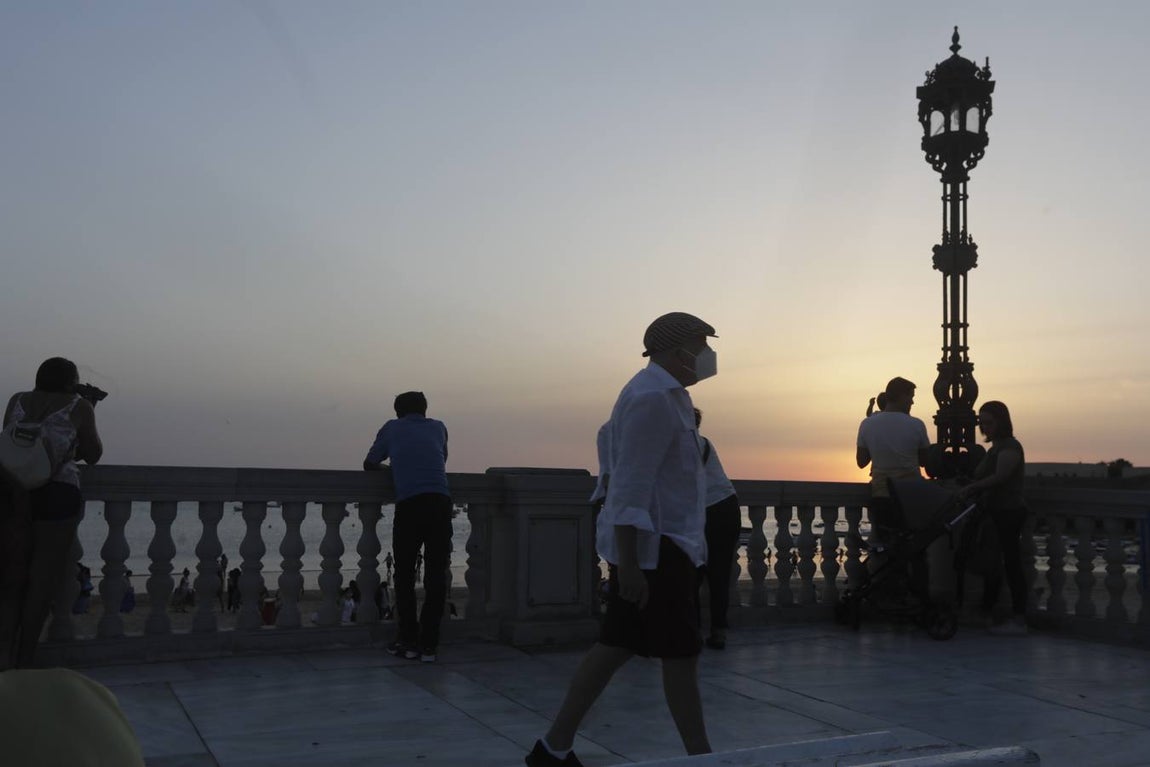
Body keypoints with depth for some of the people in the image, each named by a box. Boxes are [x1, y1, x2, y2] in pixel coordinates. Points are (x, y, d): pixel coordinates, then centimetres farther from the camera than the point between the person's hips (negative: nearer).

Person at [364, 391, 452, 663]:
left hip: (409, 504, -1)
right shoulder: (438, 428, 23)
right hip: (440, 502, 2)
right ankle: (429, 644, 5)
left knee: (404, 574, 11)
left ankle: (408, 640, 12)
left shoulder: (391, 428, 18)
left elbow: (369, 464, 27)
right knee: (436, 574, 5)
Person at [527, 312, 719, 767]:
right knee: (681, 656, -1)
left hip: (643, 545, 10)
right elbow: (630, 485, -22)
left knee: (615, 648, 11)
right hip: (654, 547, -10)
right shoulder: (653, 398, -16)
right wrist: (629, 564, -26)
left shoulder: (662, 394, 17)